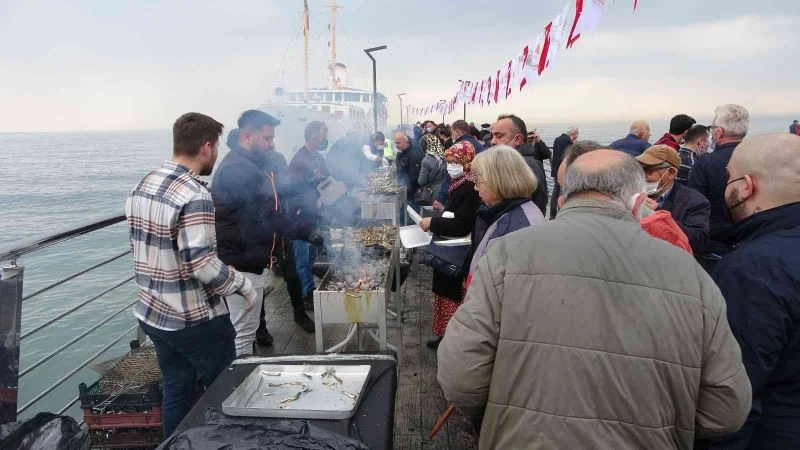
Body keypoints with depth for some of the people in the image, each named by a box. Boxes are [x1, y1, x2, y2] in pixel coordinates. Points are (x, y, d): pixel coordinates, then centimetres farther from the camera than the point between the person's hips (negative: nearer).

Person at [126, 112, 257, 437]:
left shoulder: (142, 187, 5)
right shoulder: (194, 195, -22)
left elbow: (140, 248, 12)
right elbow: (202, 264, -26)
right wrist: (244, 286, -14)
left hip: (151, 314, 8)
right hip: (196, 322, -8)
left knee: (174, 391, 20)